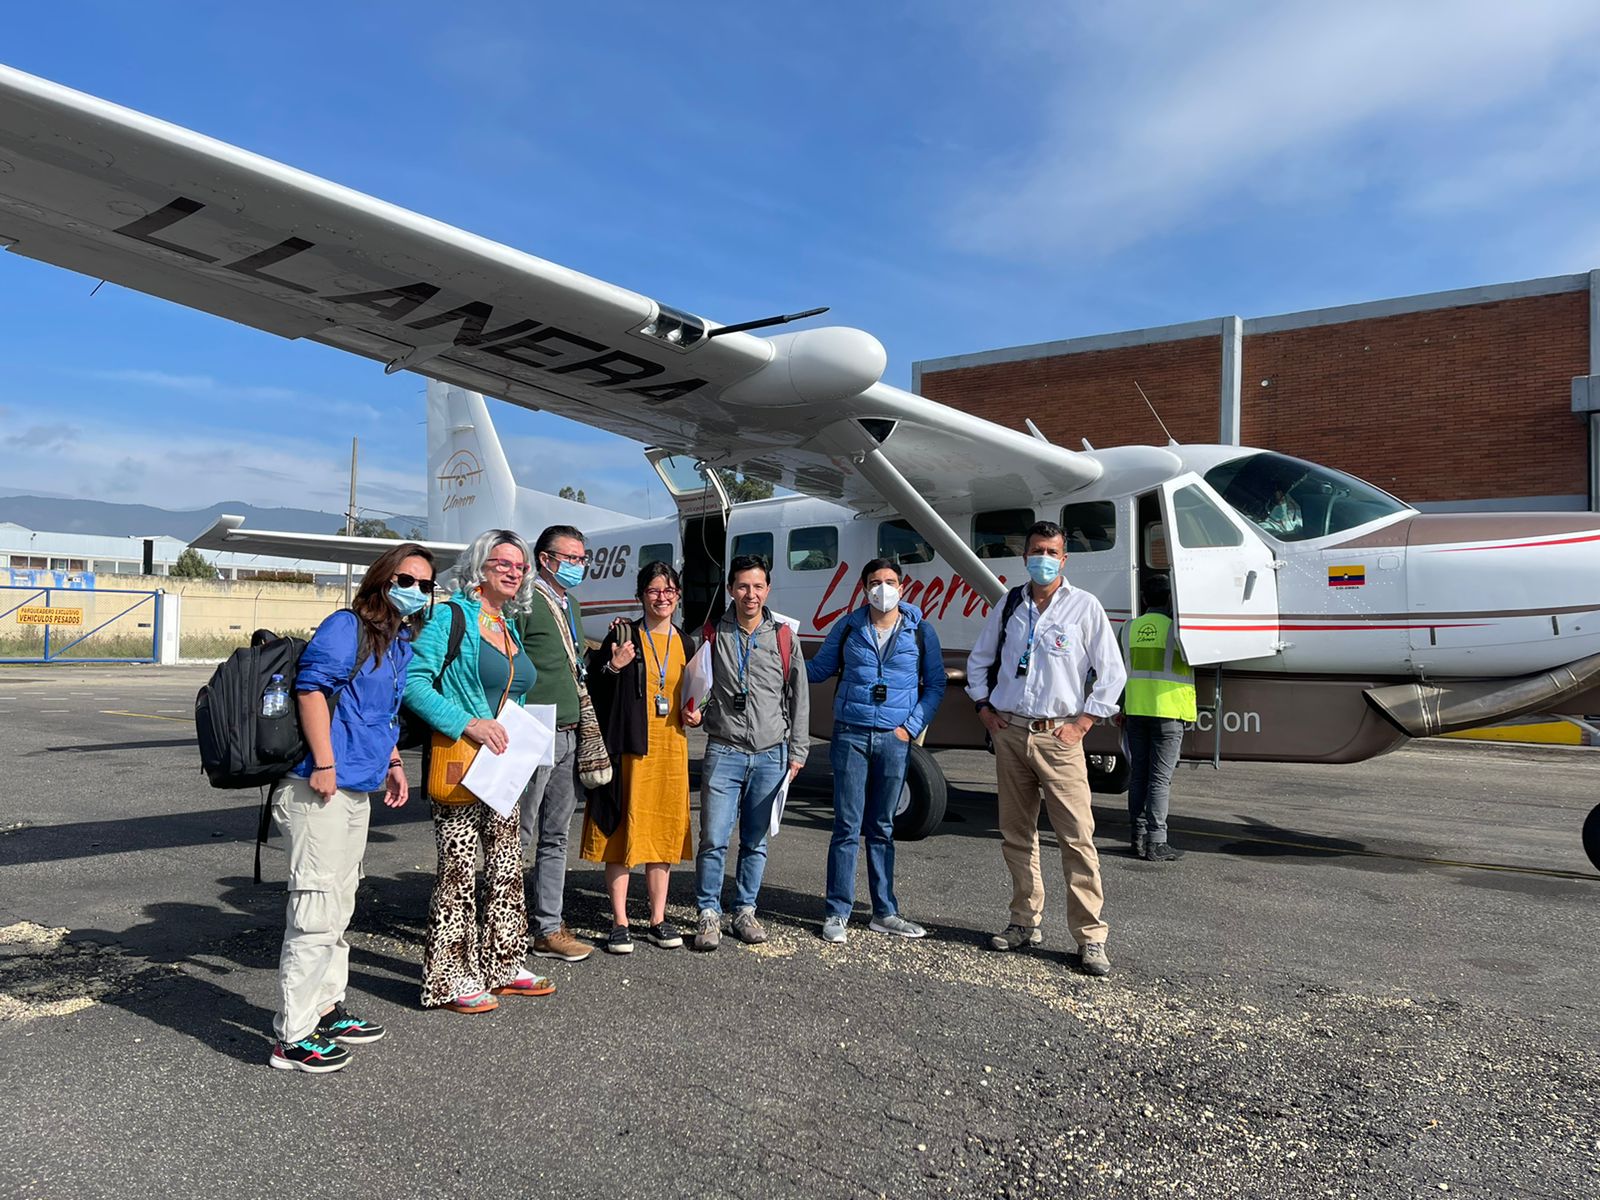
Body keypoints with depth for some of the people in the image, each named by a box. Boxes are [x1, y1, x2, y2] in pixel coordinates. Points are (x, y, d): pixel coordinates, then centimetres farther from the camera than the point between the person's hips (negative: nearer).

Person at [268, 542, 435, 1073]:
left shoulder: (404, 643, 15)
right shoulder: (347, 626, -11)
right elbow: (313, 686, -20)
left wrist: (391, 761, 17)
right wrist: (323, 763, -23)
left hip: (359, 790, 10)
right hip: (319, 789, -10)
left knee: (340, 905, 19)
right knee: (317, 908, -7)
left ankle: (326, 1009, 34)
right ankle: (293, 1037, 3)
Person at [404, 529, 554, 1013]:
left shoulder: (509, 628, 16)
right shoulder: (451, 616, -9)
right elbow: (414, 680, -18)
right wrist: (467, 724, -24)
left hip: (501, 767, 8)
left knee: (507, 867, 13)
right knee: (458, 870, -1)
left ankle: (501, 965, 26)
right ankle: (450, 980, 11)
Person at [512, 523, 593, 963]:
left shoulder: (569, 605, 18)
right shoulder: (526, 601, -9)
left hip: (569, 735, 9)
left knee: (556, 838, 12)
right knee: (519, 838, -2)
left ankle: (548, 929, 20)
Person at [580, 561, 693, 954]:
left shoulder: (684, 643, 12)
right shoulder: (624, 636, -2)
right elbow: (594, 690, -5)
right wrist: (613, 667, -22)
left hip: (670, 746, 4)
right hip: (629, 746, -4)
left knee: (664, 830, 9)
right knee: (624, 828, -1)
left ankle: (658, 920, 19)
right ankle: (619, 923, 8)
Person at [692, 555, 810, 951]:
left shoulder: (784, 638, 5)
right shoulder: (712, 634, 3)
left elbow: (799, 699, 9)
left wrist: (797, 752, 6)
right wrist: (694, 711, -6)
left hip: (770, 755, 1)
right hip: (724, 751, -1)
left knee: (755, 840, 9)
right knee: (714, 839, -5)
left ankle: (745, 911, 22)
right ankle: (708, 914, 8)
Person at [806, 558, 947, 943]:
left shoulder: (921, 631, 4)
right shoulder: (847, 628, 4)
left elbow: (935, 685, 8)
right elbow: (818, 669, 13)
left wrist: (911, 727, -2)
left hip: (895, 740, 1)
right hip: (850, 736, -1)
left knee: (882, 828, 11)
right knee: (847, 827, -1)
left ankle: (884, 912, 20)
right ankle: (837, 913, 7)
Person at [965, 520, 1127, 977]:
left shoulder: (1084, 606, 0)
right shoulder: (1009, 605, 10)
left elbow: (1111, 671, 1)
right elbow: (979, 659, 21)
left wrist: (1084, 722, -4)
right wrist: (984, 708, 10)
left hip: (1058, 737, -4)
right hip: (1009, 733, 4)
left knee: (1077, 837, -7)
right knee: (1017, 835, 10)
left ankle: (1090, 938, 0)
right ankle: (1025, 923, 21)